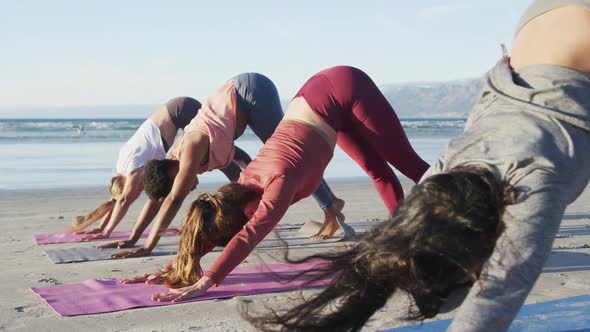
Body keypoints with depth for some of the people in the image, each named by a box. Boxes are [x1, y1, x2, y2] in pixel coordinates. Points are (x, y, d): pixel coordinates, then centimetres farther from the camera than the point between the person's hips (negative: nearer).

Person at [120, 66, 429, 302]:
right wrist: (174, 268, -10)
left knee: (405, 160, 8)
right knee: (378, 171, 16)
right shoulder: (247, 182, -11)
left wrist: (205, 283, -47)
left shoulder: (280, 180, -33)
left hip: (346, 88, -6)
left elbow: (250, 235, -42)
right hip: (319, 95, 6)